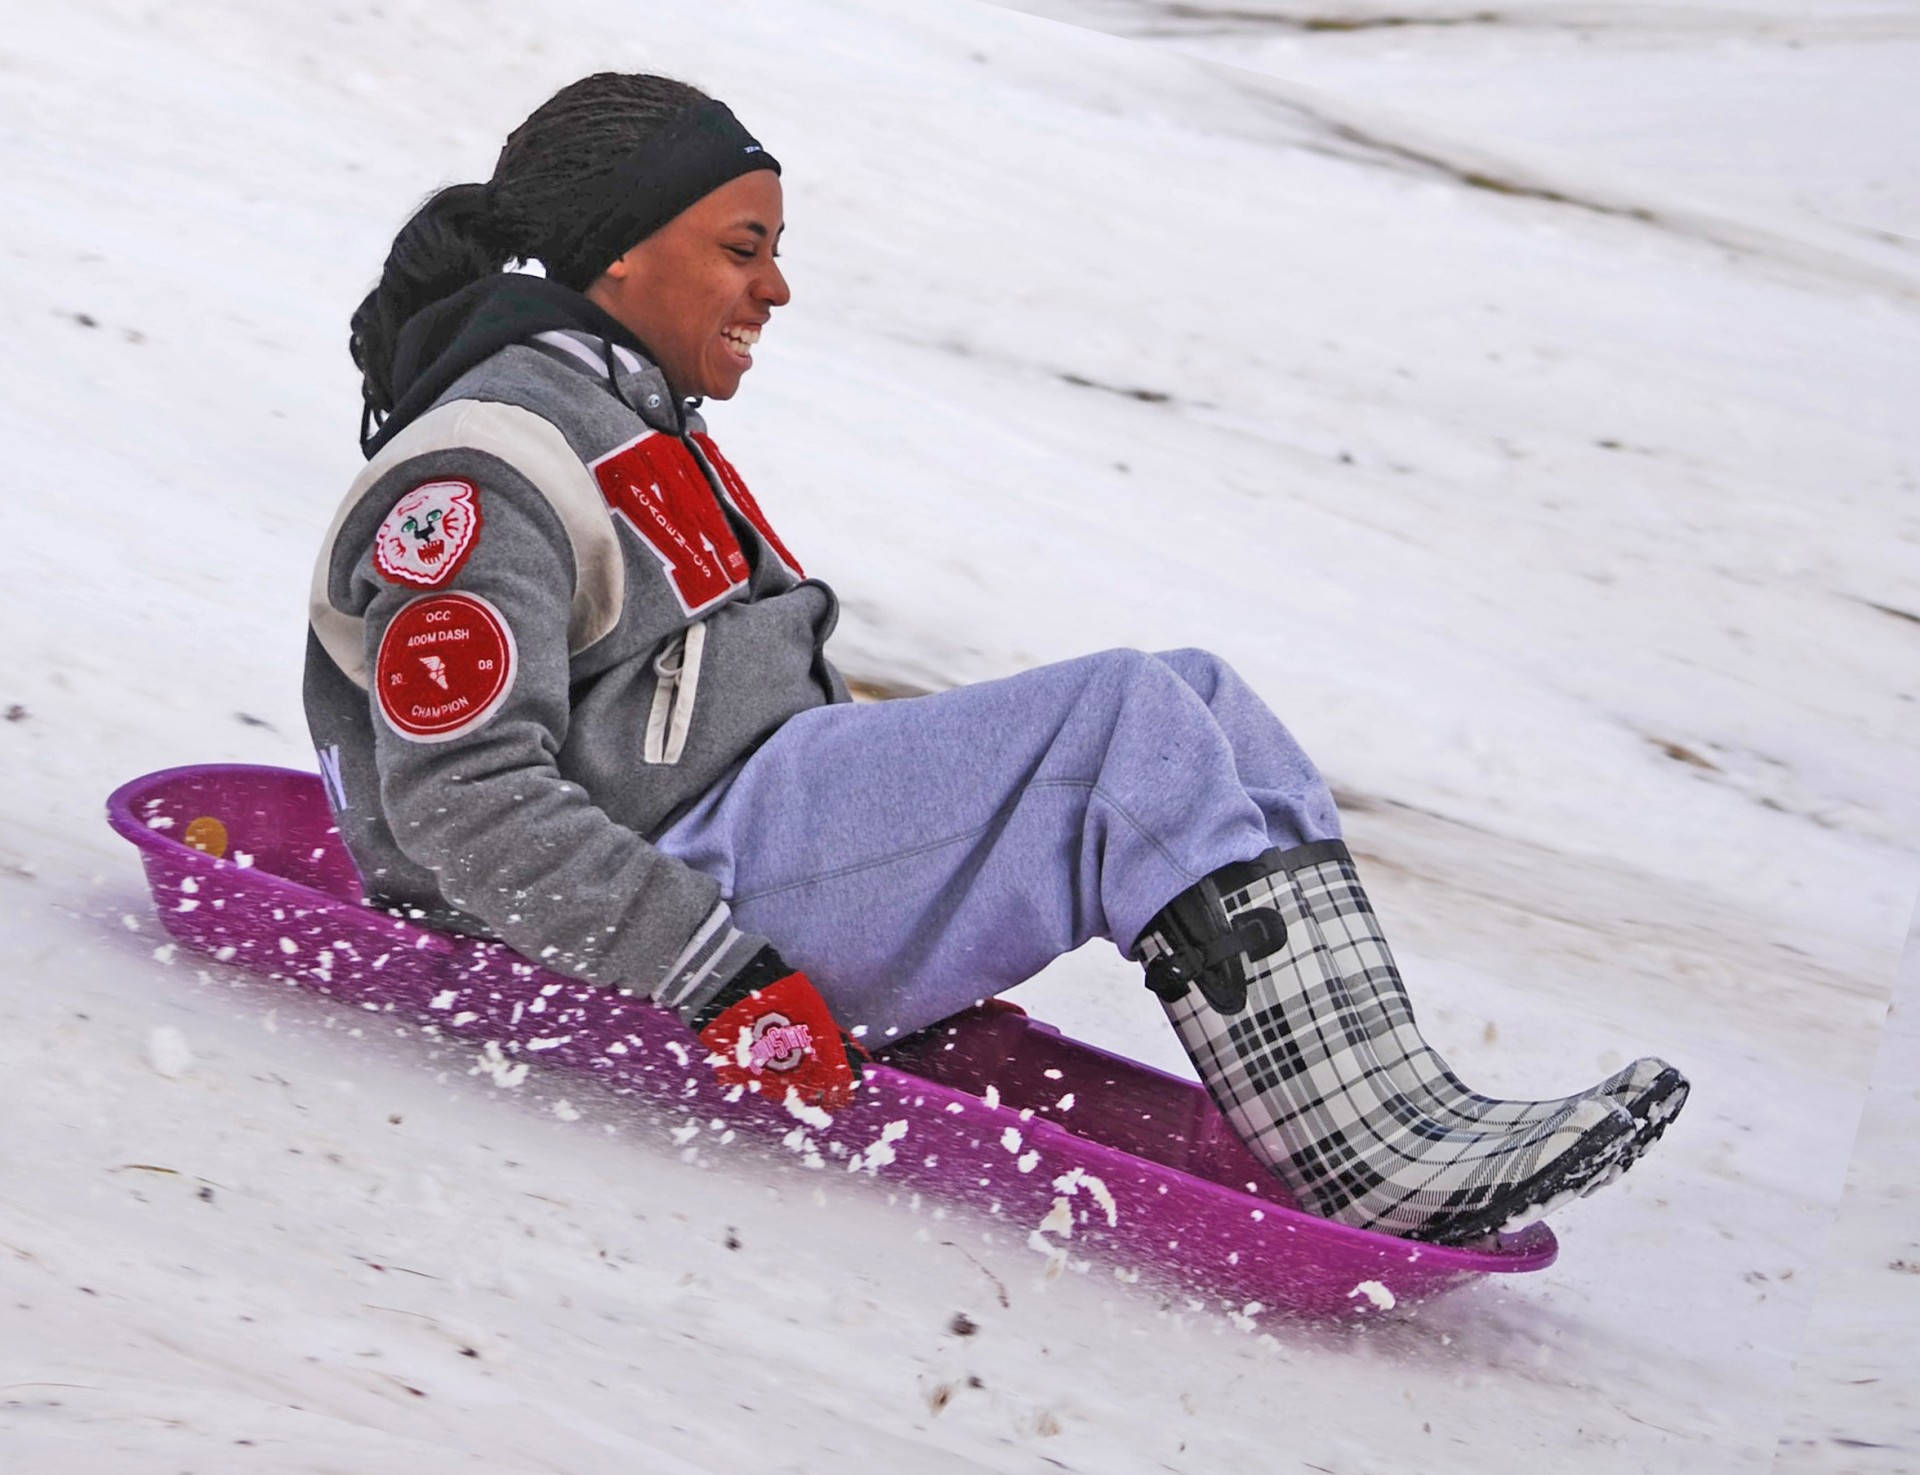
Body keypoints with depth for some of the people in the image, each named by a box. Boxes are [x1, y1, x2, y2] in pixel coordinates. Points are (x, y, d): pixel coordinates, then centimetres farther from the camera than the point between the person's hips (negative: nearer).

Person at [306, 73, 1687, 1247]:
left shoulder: (637, 426, 21)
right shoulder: (479, 476, -12)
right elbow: (464, 802, -21)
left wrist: (940, 926, 19)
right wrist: (724, 980, -25)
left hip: (762, 832, 10)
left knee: (1200, 704, -4)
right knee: (1130, 714, -20)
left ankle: (1397, 1100, -19)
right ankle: (1373, 1158, -24)